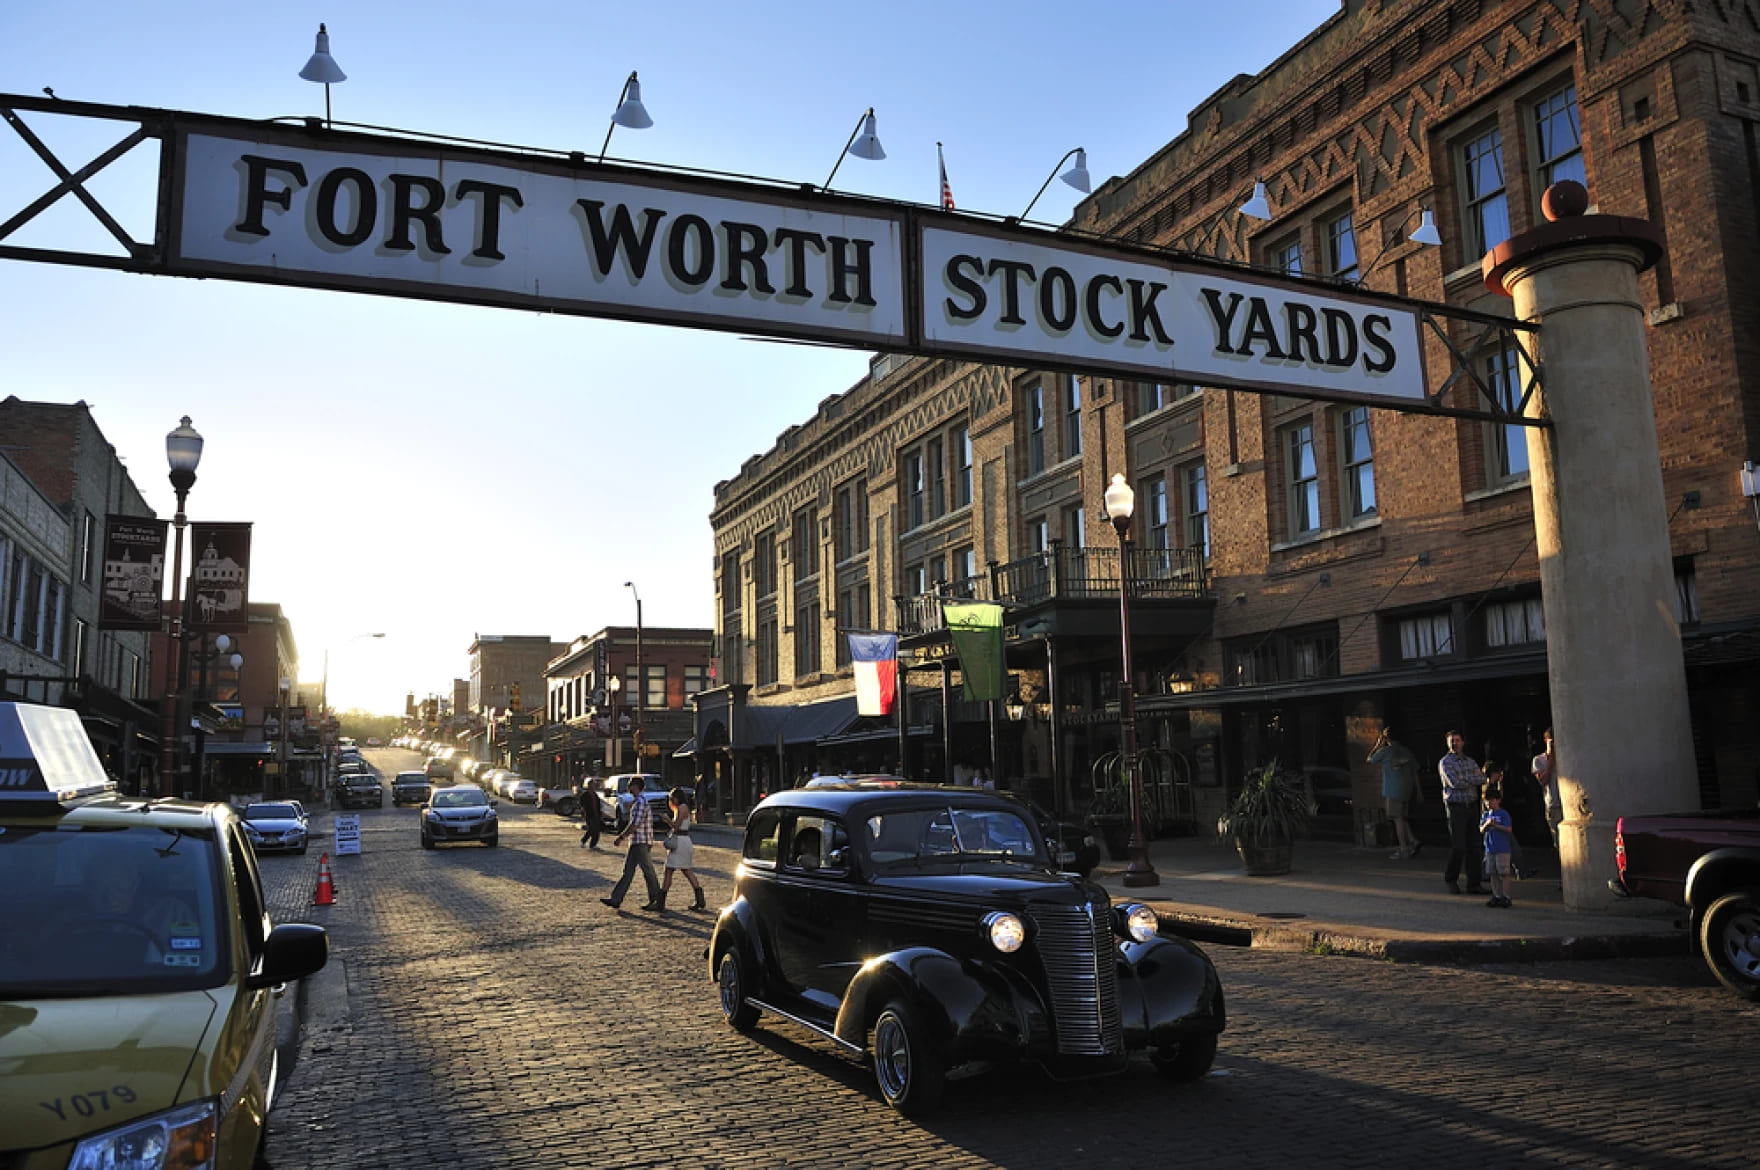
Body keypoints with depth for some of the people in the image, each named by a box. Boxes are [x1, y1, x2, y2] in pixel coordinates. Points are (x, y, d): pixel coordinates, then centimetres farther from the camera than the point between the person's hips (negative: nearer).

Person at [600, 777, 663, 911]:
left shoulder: (641, 802, -16)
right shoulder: (637, 801, 16)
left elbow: (635, 824, -23)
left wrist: (621, 837, -17)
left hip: (641, 843, -10)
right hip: (636, 843, 10)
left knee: (649, 872, -3)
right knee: (628, 871, 9)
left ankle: (658, 903, 3)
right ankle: (616, 899, 11)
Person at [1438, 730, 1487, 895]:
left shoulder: (1471, 761, 15)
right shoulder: (1445, 762, -2)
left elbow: (1482, 778, -1)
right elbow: (1454, 782, -16)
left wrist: (1465, 779, -12)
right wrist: (1473, 780, -3)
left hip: (1472, 806, 5)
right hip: (1456, 806, -5)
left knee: (1473, 846, 4)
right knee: (1458, 847, -7)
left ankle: (1474, 883, 8)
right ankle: (1450, 880, 10)